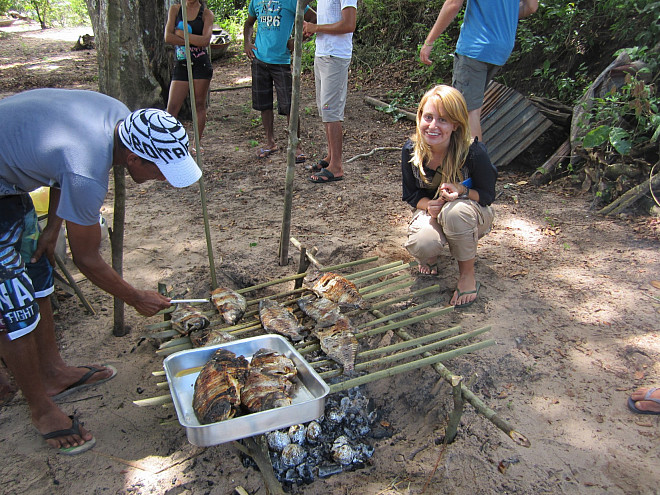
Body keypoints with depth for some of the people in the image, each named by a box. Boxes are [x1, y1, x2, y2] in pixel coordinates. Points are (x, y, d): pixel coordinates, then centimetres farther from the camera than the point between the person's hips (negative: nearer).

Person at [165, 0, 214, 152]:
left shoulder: (206, 13, 2)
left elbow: (205, 40, -13)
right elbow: (168, 37, -5)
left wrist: (180, 33, -9)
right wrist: (194, 41, -10)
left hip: (201, 65, -1)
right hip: (181, 65, 2)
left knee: (199, 105, 4)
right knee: (172, 107, -4)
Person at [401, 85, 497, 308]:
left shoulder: (473, 152, -25)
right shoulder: (411, 150, -15)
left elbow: (488, 195, -12)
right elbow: (410, 194, -1)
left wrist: (462, 191, -34)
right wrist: (429, 205, -24)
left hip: (471, 216, -1)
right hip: (431, 210, 2)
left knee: (455, 210, -40)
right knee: (421, 245, -34)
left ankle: (467, 274, -15)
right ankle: (431, 254, 8)